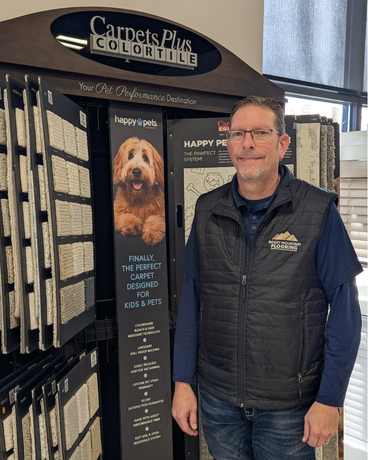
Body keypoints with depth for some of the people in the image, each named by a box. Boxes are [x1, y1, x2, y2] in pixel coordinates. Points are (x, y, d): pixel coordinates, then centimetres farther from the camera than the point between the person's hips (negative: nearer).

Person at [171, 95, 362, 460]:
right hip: (217, 396, 3)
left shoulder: (318, 211, -11)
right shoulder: (207, 211, -3)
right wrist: (182, 382, 1)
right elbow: (191, 300, 0)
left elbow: (344, 312, -8)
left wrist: (329, 400, -8)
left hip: (289, 404, -2)